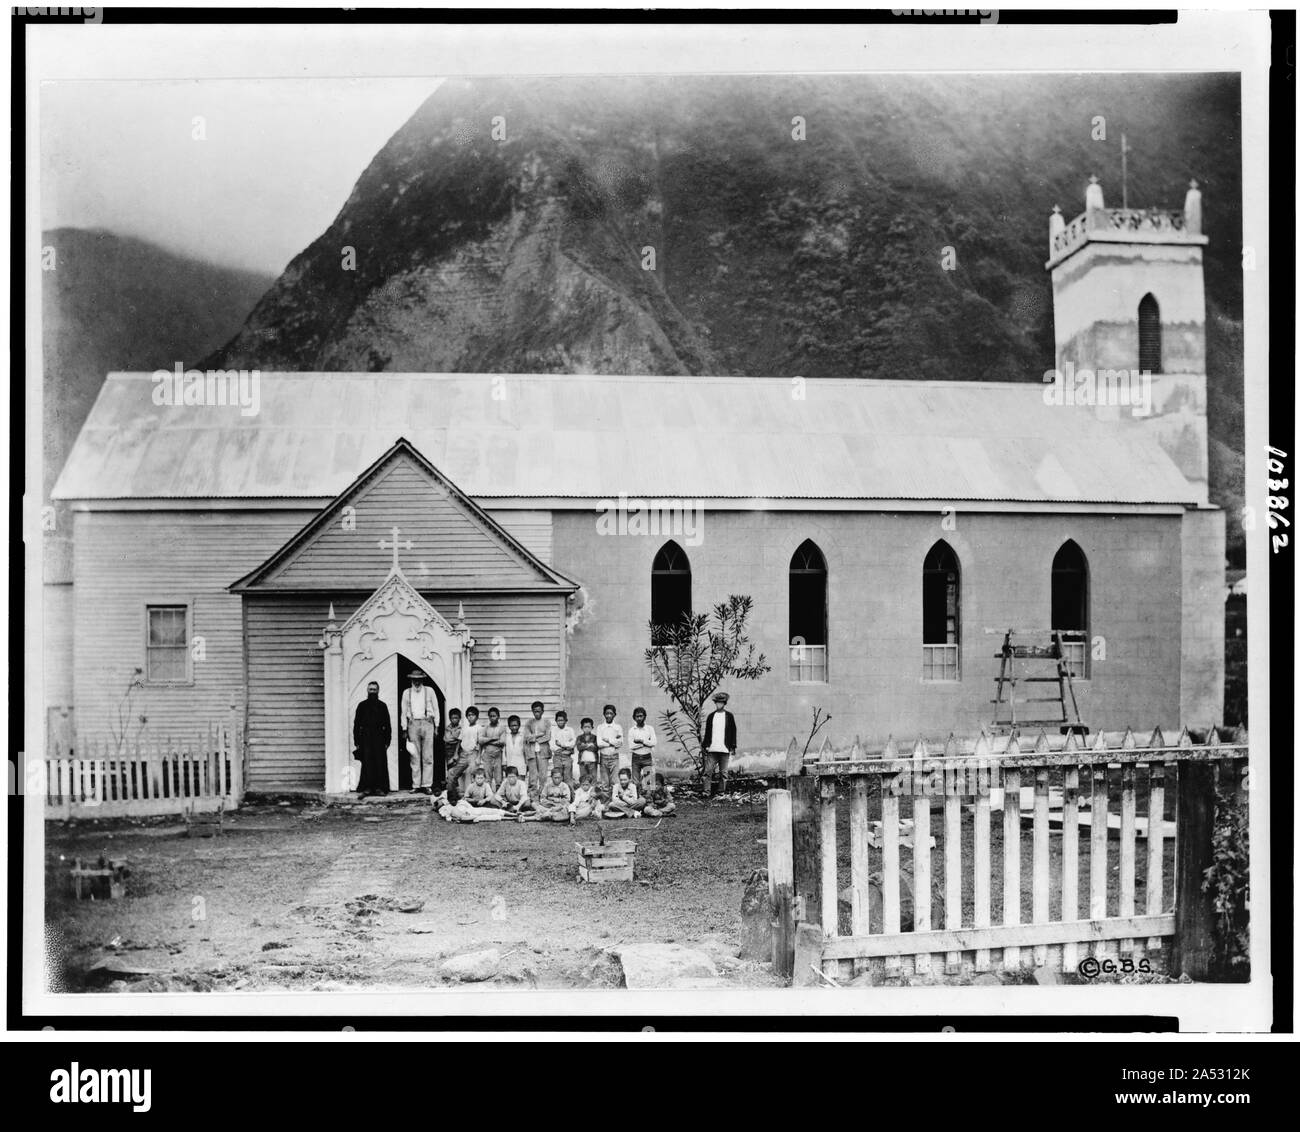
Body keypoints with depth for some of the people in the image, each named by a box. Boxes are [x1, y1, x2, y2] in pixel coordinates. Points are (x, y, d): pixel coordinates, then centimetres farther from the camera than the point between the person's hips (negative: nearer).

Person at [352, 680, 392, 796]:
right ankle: (367, 789, -4)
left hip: (379, 738, 1)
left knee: (380, 763, -2)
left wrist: (387, 741, 2)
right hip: (365, 737, -1)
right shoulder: (362, 705, 9)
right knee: (367, 763, -5)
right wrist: (357, 741, 2)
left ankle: (379, 788, 3)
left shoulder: (382, 706, 10)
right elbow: (356, 724, 8)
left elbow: (387, 724, 10)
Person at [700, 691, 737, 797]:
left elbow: (733, 732, 6)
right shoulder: (711, 716, 11)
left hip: (725, 749, -1)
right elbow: (707, 732, 14)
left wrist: (733, 747, 1)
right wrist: (704, 745, 7)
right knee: (708, 771, -5)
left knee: (723, 773, 2)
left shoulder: (729, 716, 6)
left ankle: (722, 792, 8)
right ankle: (707, 792, -2)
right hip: (712, 749, 1)